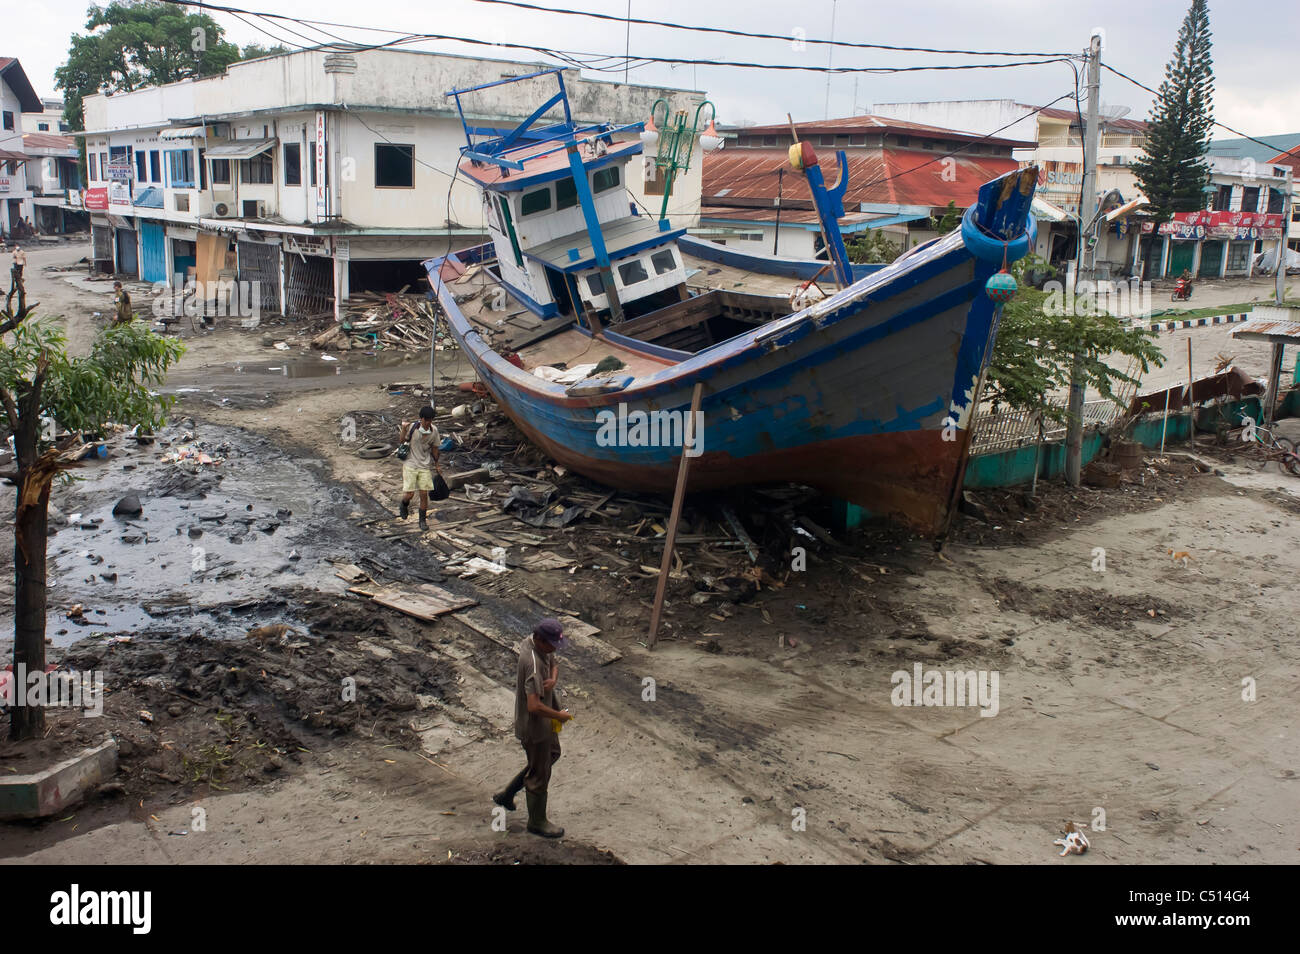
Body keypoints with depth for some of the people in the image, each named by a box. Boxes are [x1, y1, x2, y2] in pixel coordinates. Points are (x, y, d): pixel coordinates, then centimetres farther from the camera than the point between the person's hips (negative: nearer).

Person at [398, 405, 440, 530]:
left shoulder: (434, 431, -4)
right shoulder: (412, 427, -13)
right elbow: (402, 441, -3)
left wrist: (436, 465, 17)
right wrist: (403, 428, -21)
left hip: (425, 466, 2)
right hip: (410, 465, -2)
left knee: (424, 494, -1)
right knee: (410, 494, -4)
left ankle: (423, 520, 14)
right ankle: (404, 505, 32)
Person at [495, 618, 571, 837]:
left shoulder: (531, 641, -7)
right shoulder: (533, 664, -35)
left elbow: (554, 664, 10)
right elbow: (534, 706, -40)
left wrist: (553, 679, -14)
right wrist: (559, 716, -23)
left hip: (544, 721, 10)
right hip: (534, 725, -10)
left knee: (552, 754, 29)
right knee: (539, 774, 10)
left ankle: (507, 794, 39)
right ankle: (537, 821, 33)